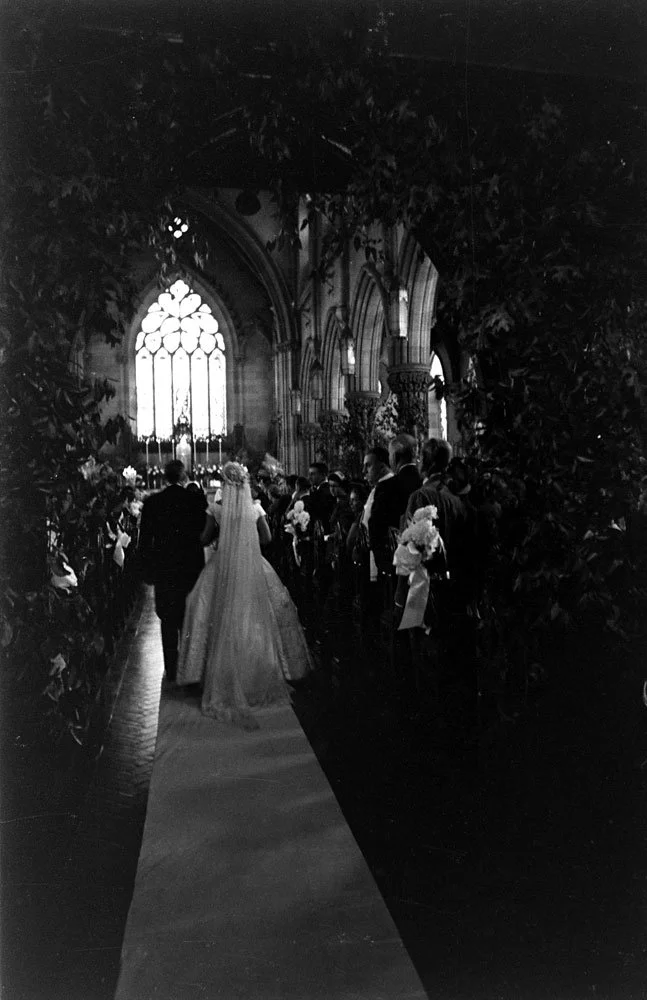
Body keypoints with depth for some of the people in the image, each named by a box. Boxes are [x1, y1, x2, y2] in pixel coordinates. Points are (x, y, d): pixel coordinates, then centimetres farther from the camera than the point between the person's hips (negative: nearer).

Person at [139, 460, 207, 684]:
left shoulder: (152, 502, -4)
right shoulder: (197, 499, -7)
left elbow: (144, 540, -1)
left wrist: (147, 570, 6)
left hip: (164, 569, 0)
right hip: (192, 567, 0)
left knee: (168, 622, 9)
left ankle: (171, 671, 12)